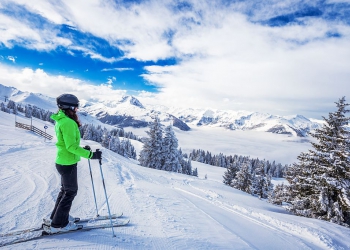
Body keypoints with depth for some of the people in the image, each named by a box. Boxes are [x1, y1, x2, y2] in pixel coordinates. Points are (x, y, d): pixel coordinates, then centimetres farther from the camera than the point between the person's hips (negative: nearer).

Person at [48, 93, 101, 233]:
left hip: (62, 161, 10)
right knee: (70, 192, 6)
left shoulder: (61, 120, 8)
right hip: (68, 163, -10)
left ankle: (57, 216, 40)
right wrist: (90, 155, -26)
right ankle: (58, 224, 19)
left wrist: (82, 149, 17)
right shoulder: (68, 122, -23)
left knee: (66, 189, 24)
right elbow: (71, 146, -27)